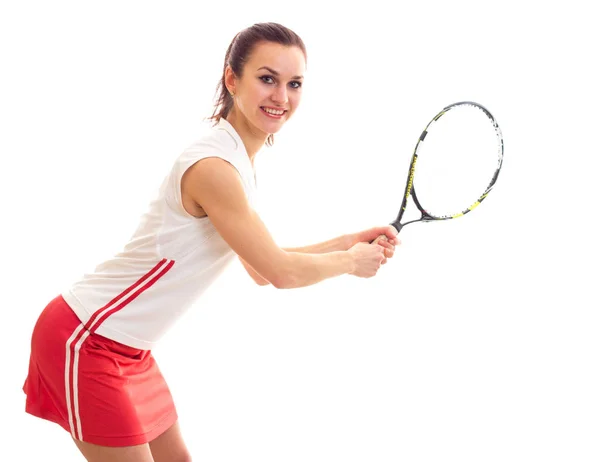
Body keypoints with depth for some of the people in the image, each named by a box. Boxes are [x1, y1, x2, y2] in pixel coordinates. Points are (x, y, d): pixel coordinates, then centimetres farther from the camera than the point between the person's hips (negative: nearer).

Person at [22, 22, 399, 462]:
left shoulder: (238, 160, 6)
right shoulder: (212, 166, -25)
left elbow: (261, 268, 12)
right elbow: (280, 272, -21)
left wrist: (348, 241, 8)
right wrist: (350, 261, -4)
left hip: (129, 348, 10)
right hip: (84, 340, -9)